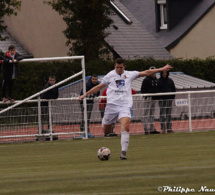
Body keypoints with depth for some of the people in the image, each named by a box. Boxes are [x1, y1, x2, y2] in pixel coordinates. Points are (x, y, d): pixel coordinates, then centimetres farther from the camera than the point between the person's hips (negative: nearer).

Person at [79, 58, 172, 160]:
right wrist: (85, 94, 13)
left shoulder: (129, 75, 9)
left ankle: (123, 152, -25)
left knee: (125, 127, -23)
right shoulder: (110, 76, 8)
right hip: (111, 105, 0)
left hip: (125, 106, 0)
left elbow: (146, 73, 12)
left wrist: (162, 69, 10)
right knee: (106, 131, 5)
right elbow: (99, 87, 16)